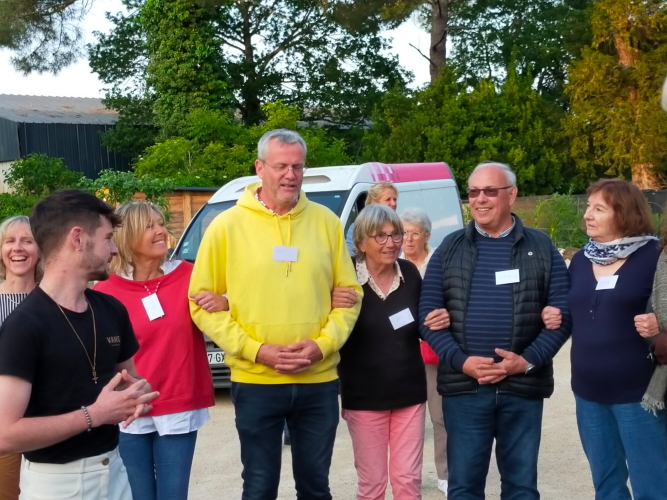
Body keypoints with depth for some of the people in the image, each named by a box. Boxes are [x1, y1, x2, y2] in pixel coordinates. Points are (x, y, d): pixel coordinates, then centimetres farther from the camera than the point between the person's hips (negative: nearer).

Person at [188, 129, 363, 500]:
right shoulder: (227, 225, -4)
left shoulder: (325, 222, 3)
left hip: (318, 381, 2)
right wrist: (255, 350, -13)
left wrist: (323, 344, -9)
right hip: (256, 382, -2)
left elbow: (349, 295, 7)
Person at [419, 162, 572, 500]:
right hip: (463, 387, 0)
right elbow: (428, 315, 2)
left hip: (523, 388, 0)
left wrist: (528, 361, -13)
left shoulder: (541, 248, 5)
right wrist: (461, 361, -13)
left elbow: (562, 314, 1)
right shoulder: (450, 249, 6)